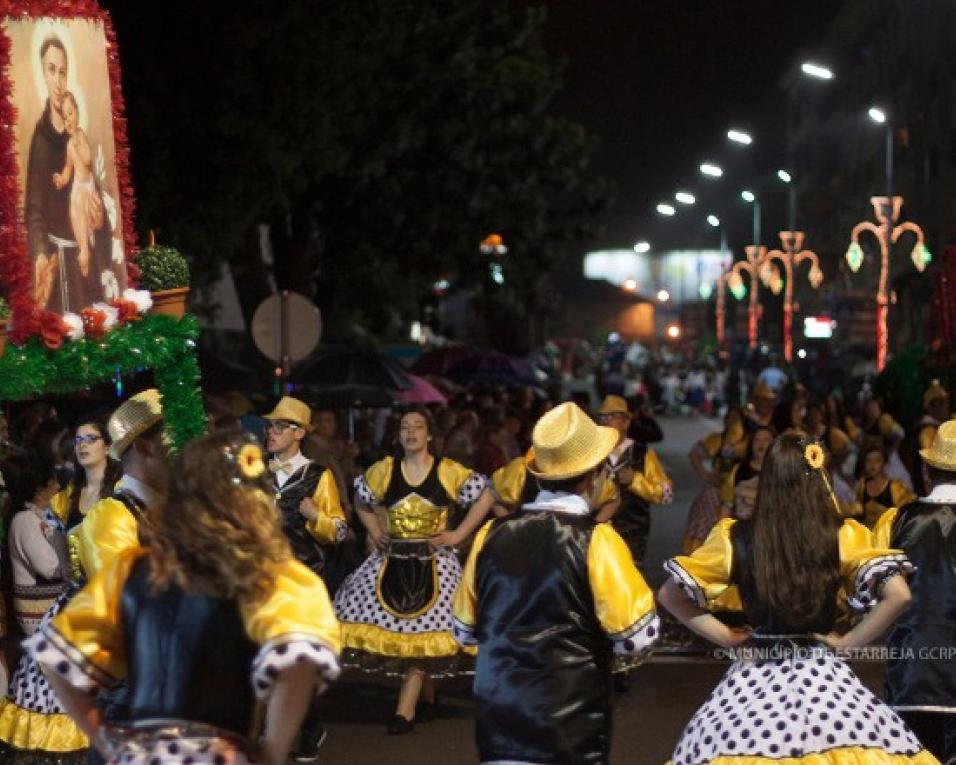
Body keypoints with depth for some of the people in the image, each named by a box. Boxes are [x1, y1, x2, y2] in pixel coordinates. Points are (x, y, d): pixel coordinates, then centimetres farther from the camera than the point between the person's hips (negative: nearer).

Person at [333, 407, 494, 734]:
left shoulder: (448, 472, -3)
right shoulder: (384, 470, 4)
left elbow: (485, 497, 0)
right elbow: (361, 501, 20)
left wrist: (458, 534, -5)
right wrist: (374, 532, 6)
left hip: (432, 561, -3)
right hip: (392, 558, 3)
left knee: (421, 631, -6)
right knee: (391, 624, -2)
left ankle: (406, 709, -5)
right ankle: (427, 693, 16)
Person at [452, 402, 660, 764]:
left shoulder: (490, 535, 2)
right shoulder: (595, 540, -12)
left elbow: (464, 630, 12)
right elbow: (639, 636, -12)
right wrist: (596, 643, 7)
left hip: (497, 720, 4)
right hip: (569, 728, -4)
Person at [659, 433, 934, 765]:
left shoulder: (737, 538, -3)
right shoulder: (842, 537, -7)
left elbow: (669, 594, 0)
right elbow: (898, 594, -15)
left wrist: (726, 638, 5)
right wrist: (848, 641, -5)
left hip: (754, 680, 1)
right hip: (822, 677, -1)